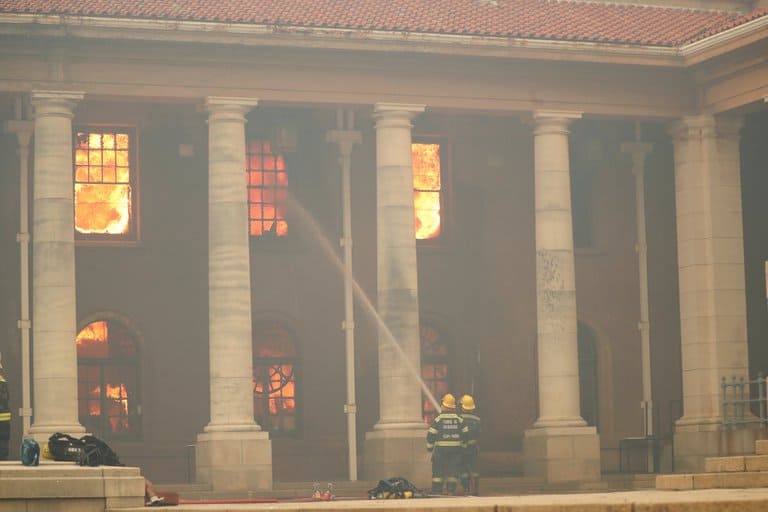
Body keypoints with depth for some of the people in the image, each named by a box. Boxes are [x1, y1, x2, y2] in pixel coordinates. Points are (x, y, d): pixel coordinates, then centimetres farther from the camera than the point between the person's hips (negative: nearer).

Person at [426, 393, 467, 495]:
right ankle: (451, 491, 2)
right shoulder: (459, 419, 3)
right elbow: (465, 434, 6)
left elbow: (431, 434, -6)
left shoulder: (438, 419, -6)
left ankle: (437, 491, 1)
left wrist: (429, 447, 7)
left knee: (438, 470, 3)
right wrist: (462, 446, 18)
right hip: (456, 448, 2)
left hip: (441, 449, -2)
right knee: (453, 470, 5)